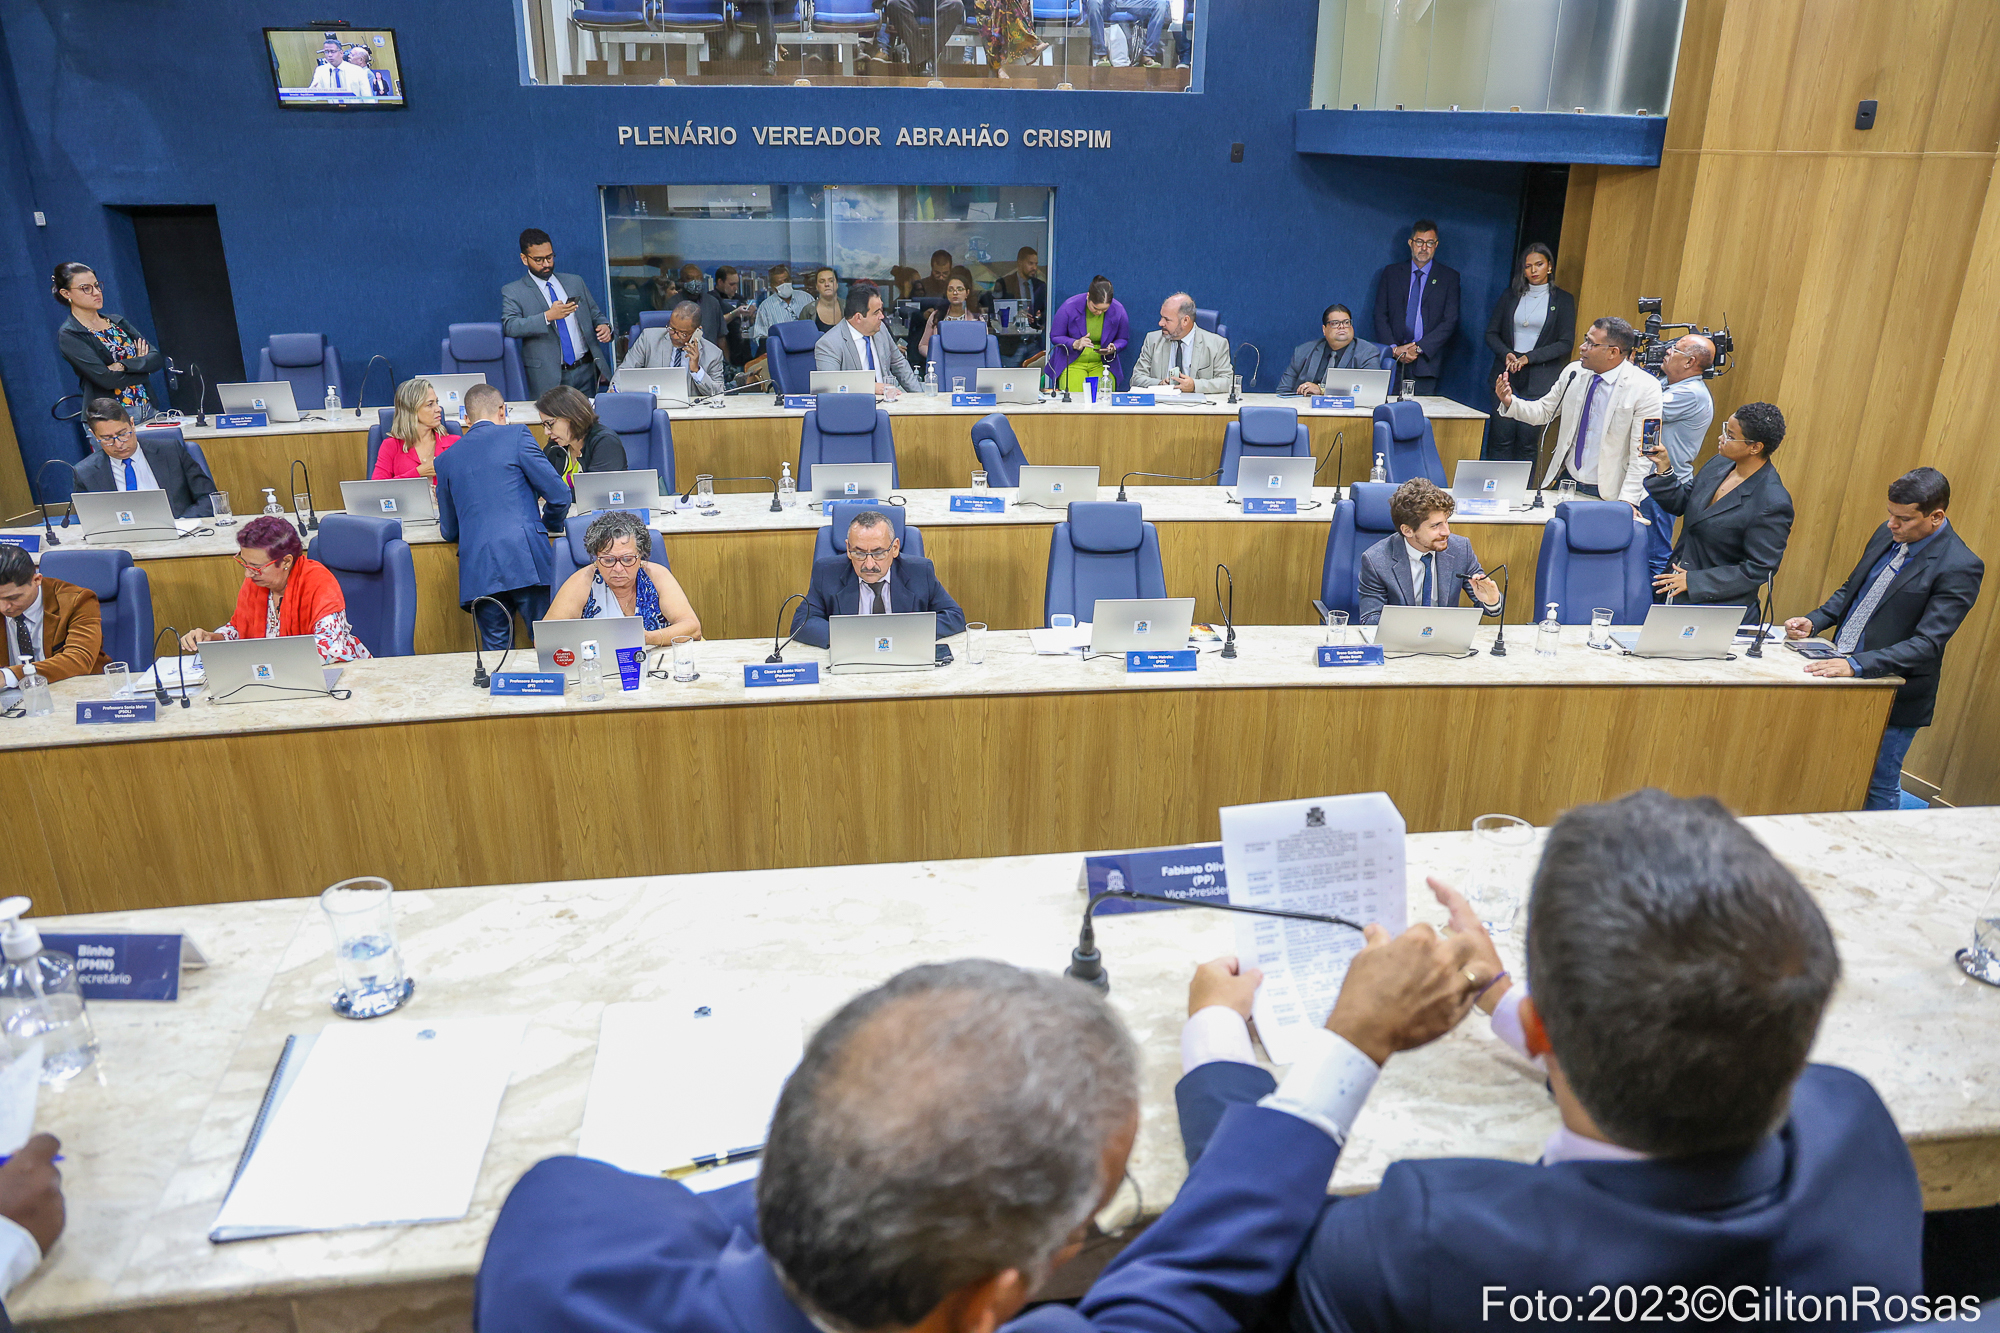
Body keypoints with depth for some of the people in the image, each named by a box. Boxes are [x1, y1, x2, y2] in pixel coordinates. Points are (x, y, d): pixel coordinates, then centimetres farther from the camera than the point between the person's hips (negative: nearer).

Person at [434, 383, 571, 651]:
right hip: (526, 560, -3)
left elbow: (448, 531, 20)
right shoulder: (516, 435, 4)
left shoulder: (446, 458, 15)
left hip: (477, 572, 4)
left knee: (495, 651, 8)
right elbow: (559, 494, 0)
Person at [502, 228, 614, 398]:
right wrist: (548, 316, -22)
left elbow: (595, 314, 23)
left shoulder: (575, 282, 17)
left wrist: (604, 326, -2)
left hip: (586, 371, 3)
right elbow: (509, 326, -11)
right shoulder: (512, 292, 4)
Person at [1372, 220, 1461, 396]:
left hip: (1427, 363, -1)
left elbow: (1450, 321, 1)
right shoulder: (1391, 273, 14)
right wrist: (1393, 348, -7)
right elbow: (1380, 316, 8)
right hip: (1393, 360, 1)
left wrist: (1419, 348, -11)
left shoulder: (1449, 277, 9)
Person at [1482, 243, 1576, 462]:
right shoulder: (1511, 296, 14)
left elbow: (1566, 343, 0)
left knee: (1528, 440, -6)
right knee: (1502, 437, -4)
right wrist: (1506, 354, -8)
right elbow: (1491, 333, 11)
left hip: (1540, 379, -2)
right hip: (1507, 374, 2)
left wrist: (1529, 357, -11)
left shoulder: (1563, 300, 6)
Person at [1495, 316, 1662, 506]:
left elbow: (1642, 452, -11)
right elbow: (1543, 411, 15)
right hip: (1566, 483, 4)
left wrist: (1628, 501, -19)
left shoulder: (1645, 388, -9)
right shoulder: (1574, 372, 4)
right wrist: (1510, 402, -5)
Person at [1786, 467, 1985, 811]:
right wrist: (1814, 622, -2)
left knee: (1879, 785, 8)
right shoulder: (1887, 534, 3)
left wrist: (1857, 665, -33)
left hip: (1893, 694, -7)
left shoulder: (1959, 568, -18)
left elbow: (1928, 644, -24)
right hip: (1844, 672, 7)